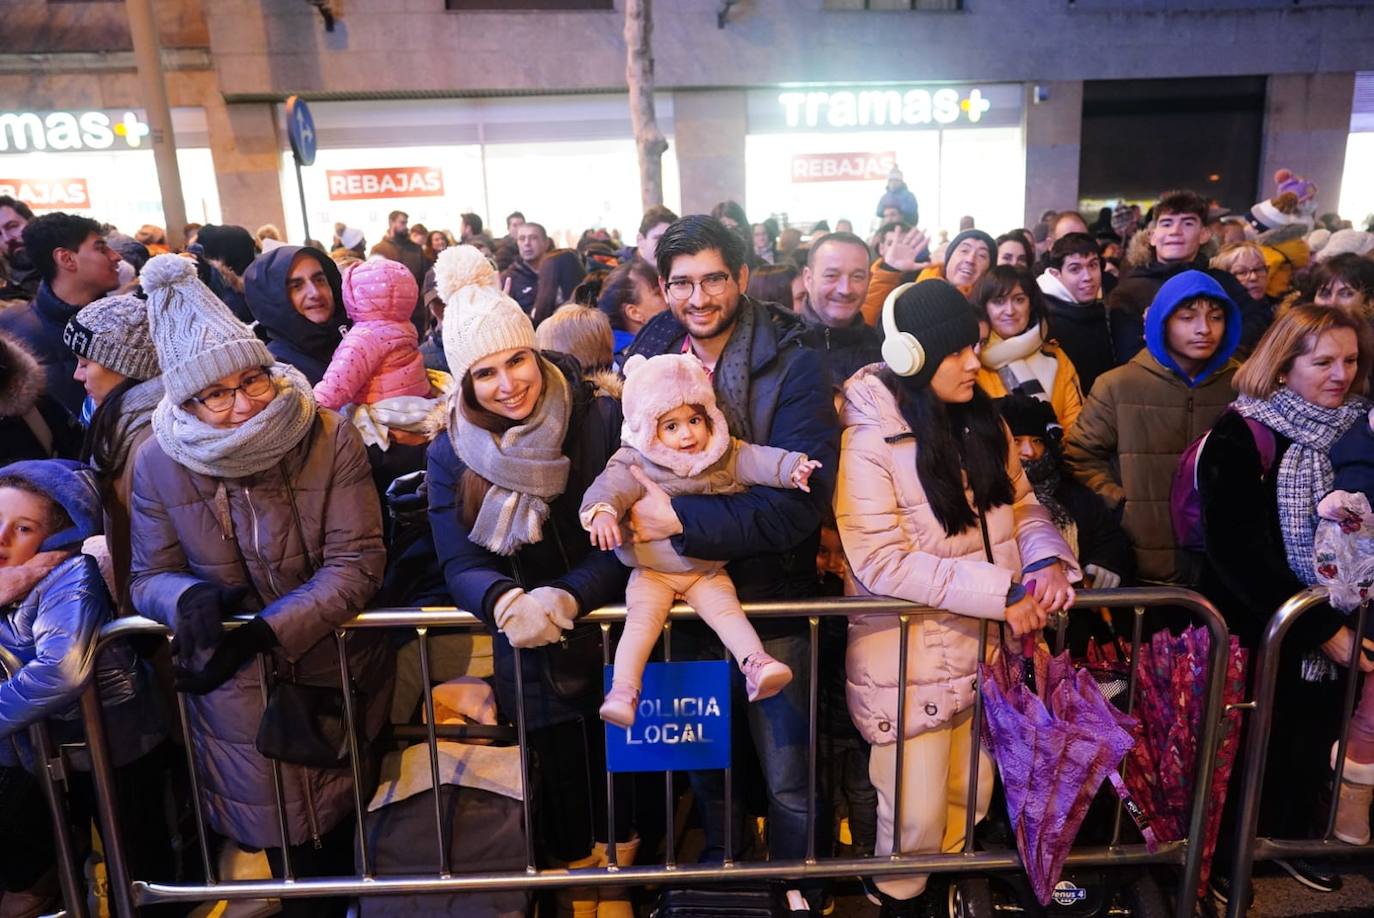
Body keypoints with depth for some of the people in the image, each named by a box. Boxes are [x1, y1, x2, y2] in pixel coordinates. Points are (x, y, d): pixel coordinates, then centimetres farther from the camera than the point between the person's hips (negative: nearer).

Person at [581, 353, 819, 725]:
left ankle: (756, 664, -21)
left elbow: (757, 460, -10)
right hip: (652, 572, -2)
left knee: (727, 610, -17)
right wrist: (602, 510, -41)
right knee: (642, 619, -17)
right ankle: (622, 690, -19)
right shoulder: (635, 463, -7)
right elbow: (612, 484, -20)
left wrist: (791, 467, -29)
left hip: (708, 570, 2)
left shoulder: (726, 456, 0)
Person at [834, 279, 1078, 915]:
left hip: (987, 648, 7)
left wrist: (1048, 559, -9)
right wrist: (1001, 595, -24)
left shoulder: (982, 422, 5)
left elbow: (1021, 505, 12)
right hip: (913, 656, -6)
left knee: (973, 797, 21)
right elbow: (884, 563, -23)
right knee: (916, 813, 7)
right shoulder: (869, 440, -18)